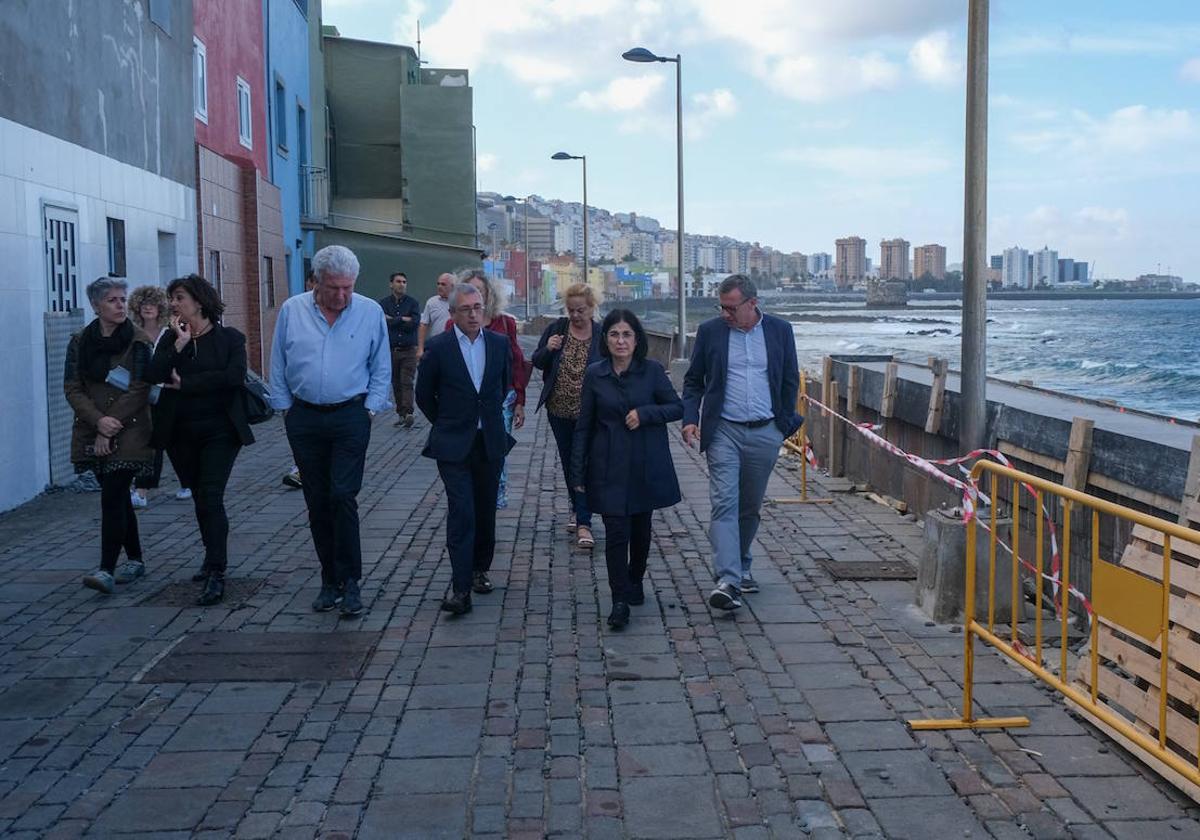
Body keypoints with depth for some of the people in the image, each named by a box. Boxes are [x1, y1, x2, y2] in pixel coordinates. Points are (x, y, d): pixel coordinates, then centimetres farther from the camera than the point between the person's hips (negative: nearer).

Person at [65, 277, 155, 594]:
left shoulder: (138, 341, -5)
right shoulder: (80, 342, 7)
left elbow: (139, 389, -10)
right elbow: (72, 388, 2)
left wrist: (111, 431, -13)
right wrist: (99, 421, -14)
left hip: (128, 434, -4)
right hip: (92, 433, 4)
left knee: (113, 497, -12)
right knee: (118, 497, 12)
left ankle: (107, 569, -13)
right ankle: (135, 560, 23)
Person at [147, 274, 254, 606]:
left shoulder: (230, 338, -2)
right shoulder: (171, 338, 8)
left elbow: (234, 376, -18)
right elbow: (155, 373, -7)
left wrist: (185, 383, -12)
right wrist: (180, 343, -15)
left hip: (219, 431, -4)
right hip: (181, 432, 4)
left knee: (211, 498, -12)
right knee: (200, 498, 15)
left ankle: (216, 575, -13)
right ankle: (213, 558, 31)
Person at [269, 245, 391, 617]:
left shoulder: (370, 313, -2)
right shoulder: (291, 311, 1)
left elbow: (381, 369, 5)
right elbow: (278, 367, 8)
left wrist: (370, 408, -2)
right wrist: (285, 407, 5)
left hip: (350, 418, -2)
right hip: (304, 419, 2)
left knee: (343, 498, -10)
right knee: (317, 502, 7)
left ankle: (349, 582, 0)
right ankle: (330, 580, 18)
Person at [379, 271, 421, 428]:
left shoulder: (412, 302, 4)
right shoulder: (383, 303, 6)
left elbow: (415, 323, -9)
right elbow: (383, 323, -8)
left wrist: (393, 320, -6)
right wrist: (403, 320, -8)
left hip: (408, 350, -2)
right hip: (390, 349, 2)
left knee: (407, 382, -11)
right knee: (396, 384, 7)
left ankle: (408, 413, -18)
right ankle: (400, 413, 15)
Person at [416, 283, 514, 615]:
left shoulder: (499, 344, 3)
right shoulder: (438, 347, -7)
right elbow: (424, 395, 4)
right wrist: (446, 424, 10)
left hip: (490, 442, 4)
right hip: (454, 445, -4)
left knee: (485, 511, 11)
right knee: (461, 512, -11)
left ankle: (480, 569, 28)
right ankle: (460, 587, -12)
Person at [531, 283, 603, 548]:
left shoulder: (602, 336, -7)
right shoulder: (556, 329, -1)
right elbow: (537, 362, 3)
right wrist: (547, 349, -18)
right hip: (559, 411, 4)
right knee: (568, 463, 17)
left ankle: (583, 523, -2)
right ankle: (577, 509, 36)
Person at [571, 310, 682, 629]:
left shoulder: (652, 370, -3)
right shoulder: (595, 374, -1)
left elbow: (677, 408, 2)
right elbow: (584, 426, 4)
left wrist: (645, 413, -16)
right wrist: (578, 473, 2)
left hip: (647, 464, 1)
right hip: (609, 467, -1)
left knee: (641, 528, 13)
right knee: (616, 531, -8)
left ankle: (635, 581, 36)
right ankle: (620, 600, -1)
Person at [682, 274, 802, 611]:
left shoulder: (780, 330, 2)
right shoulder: (710, 331, 0)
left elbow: (791, 380, 11)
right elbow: (693, 380, 7)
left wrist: (785, 423, 9)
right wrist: (690, 419, -5)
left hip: (765, 433, 2)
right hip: (724, 431, -1)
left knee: (750, 506, 12)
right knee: (725, 502, -13)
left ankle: (741, 567, 30)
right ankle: (727, 580, -19)